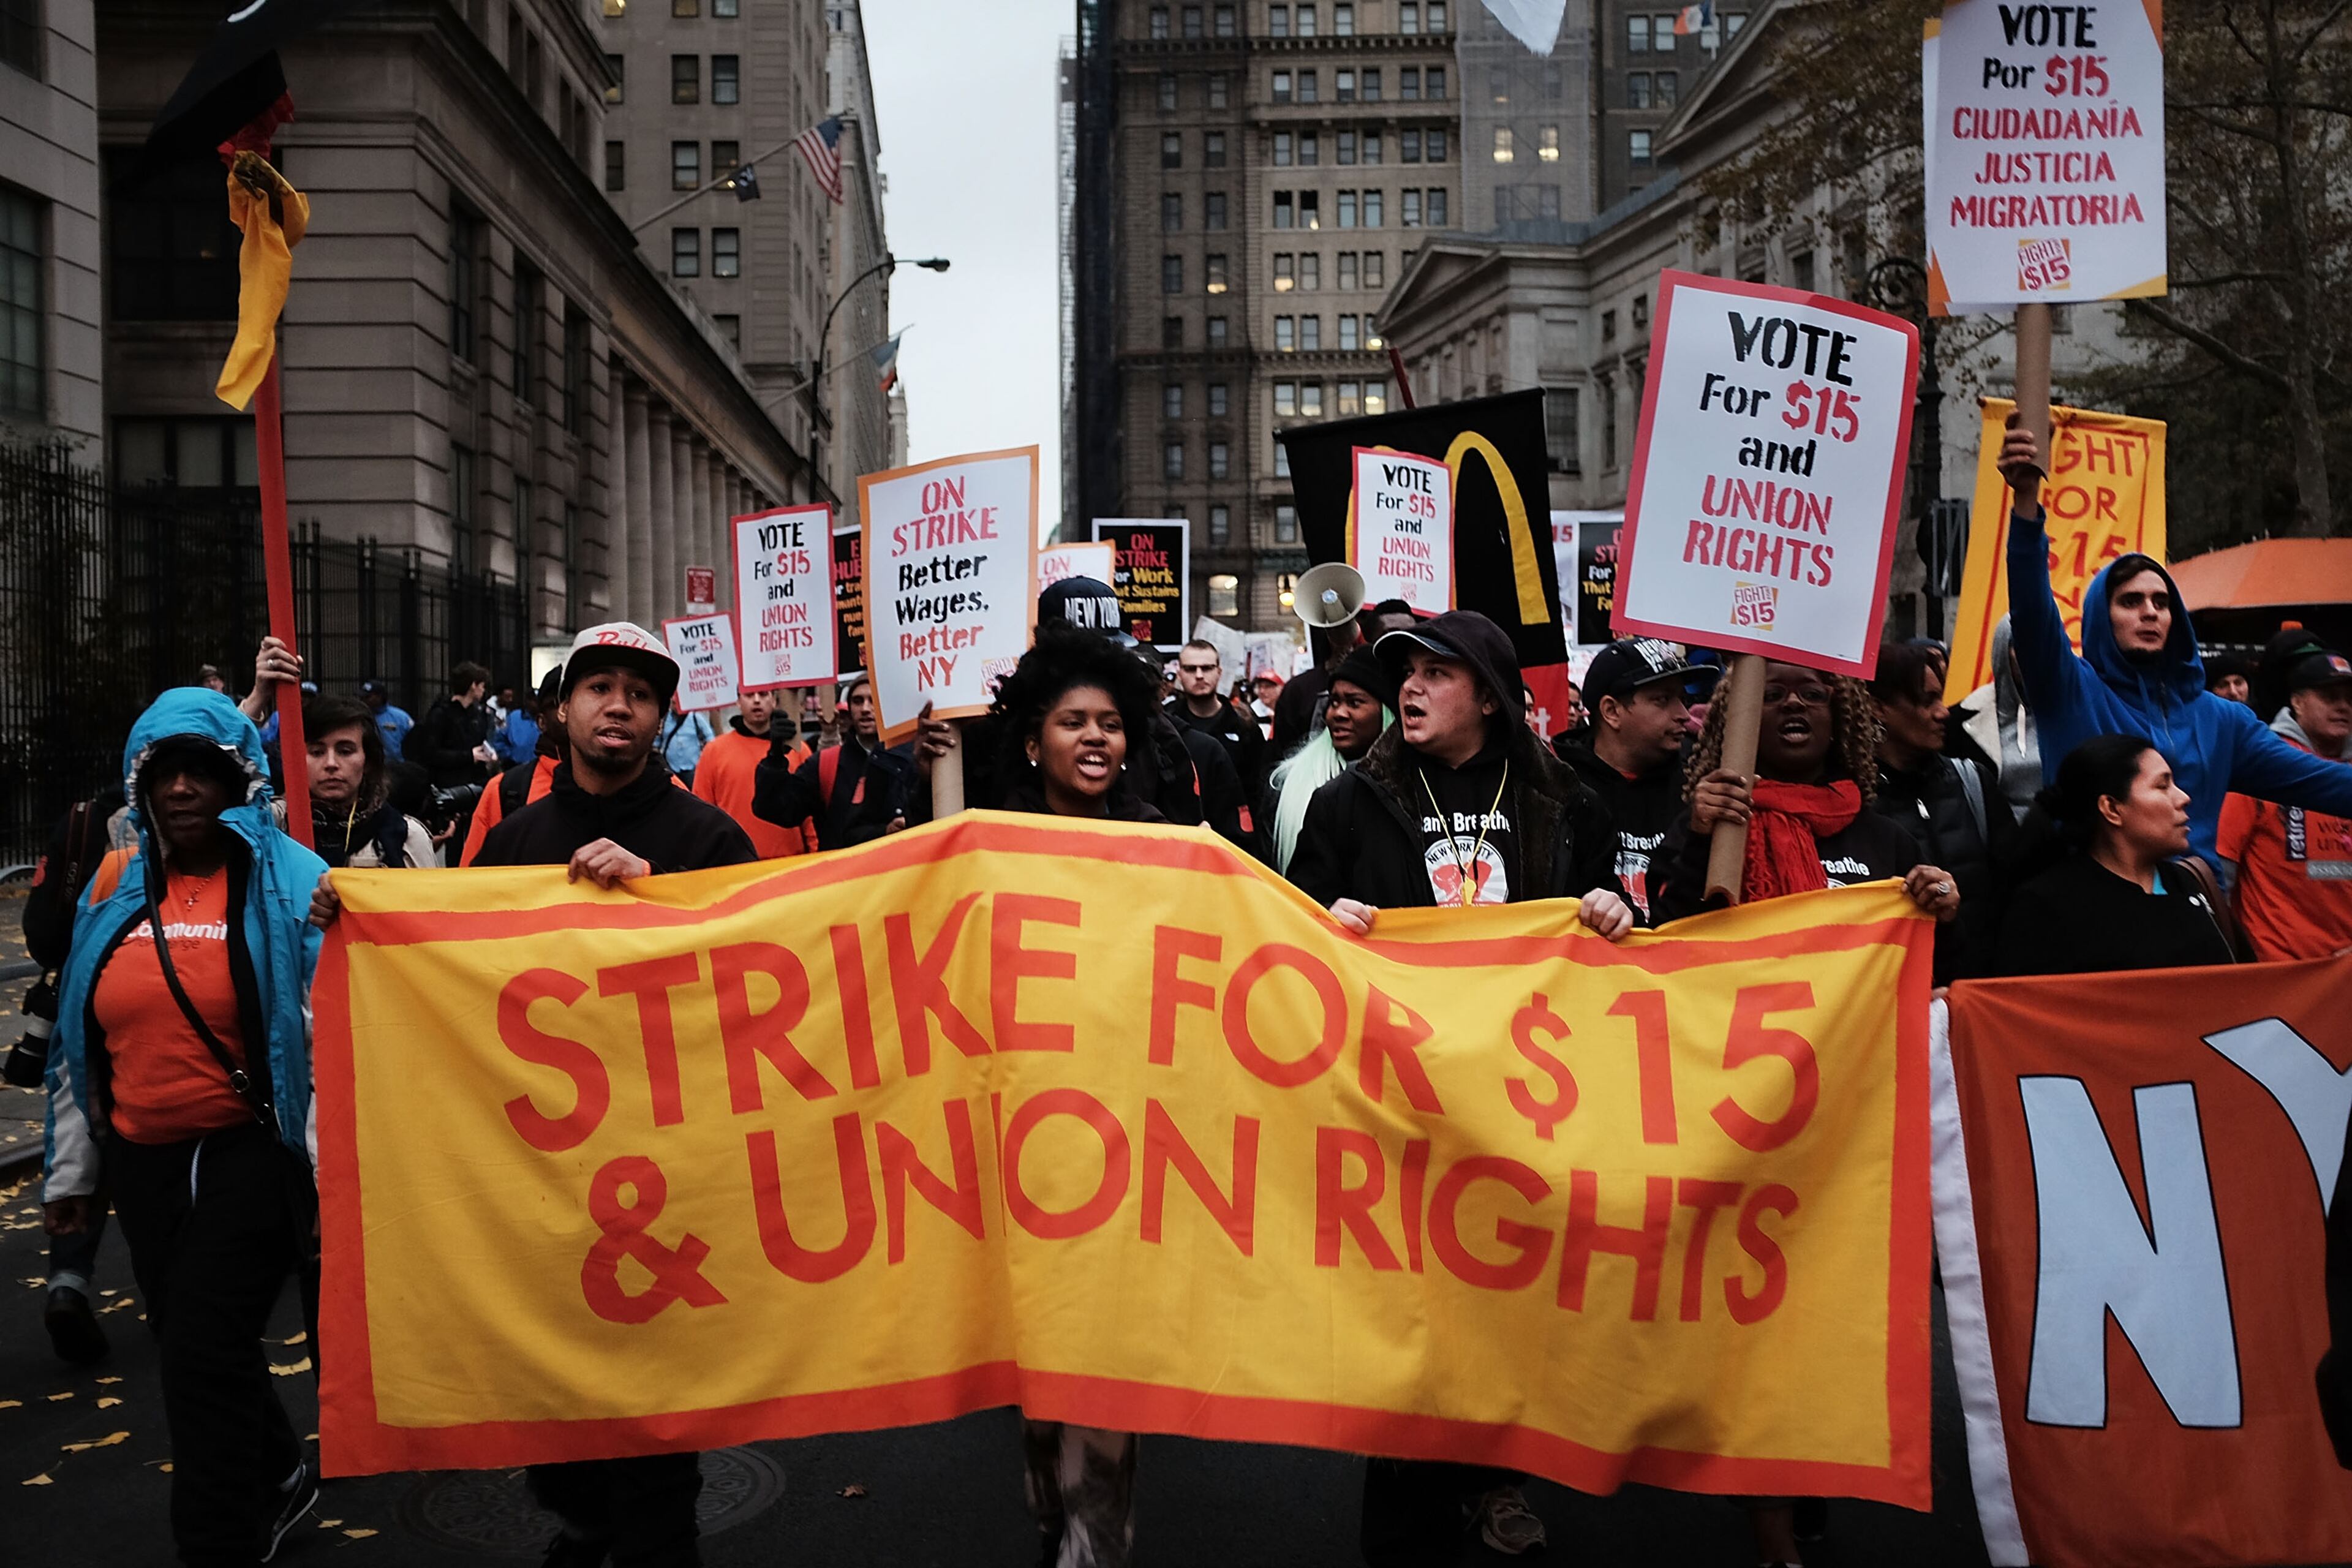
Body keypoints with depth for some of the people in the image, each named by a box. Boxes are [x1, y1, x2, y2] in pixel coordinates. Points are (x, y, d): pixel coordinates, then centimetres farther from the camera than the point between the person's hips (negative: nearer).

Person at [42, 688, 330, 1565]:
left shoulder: (290, 883, -6)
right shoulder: (116, 890, 9)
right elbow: (82, 1044, 16)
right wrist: (69, 1171, 16)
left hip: (251, 1153, -6)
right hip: (142, 1163, 6)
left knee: (206, 1351, -8)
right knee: (187, 1344, 15)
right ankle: (278, 1477, 39)